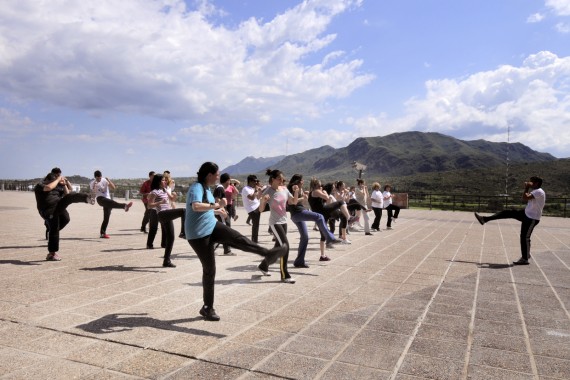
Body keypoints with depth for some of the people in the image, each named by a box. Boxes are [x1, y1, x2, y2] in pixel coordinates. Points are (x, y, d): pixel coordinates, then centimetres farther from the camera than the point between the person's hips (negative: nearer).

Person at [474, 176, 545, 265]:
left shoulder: (539, 192, -21)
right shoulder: (536, 191, 10)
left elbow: (525, 198, -31)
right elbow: (527, 200, 20)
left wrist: (527, 188, -19)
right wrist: (528, 188, 9)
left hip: (532, 218, -10)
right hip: (526, 213, 10)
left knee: (525, 237, -5)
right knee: (508, 213, 8)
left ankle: (524, 259, 4)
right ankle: (485, 219, 11)